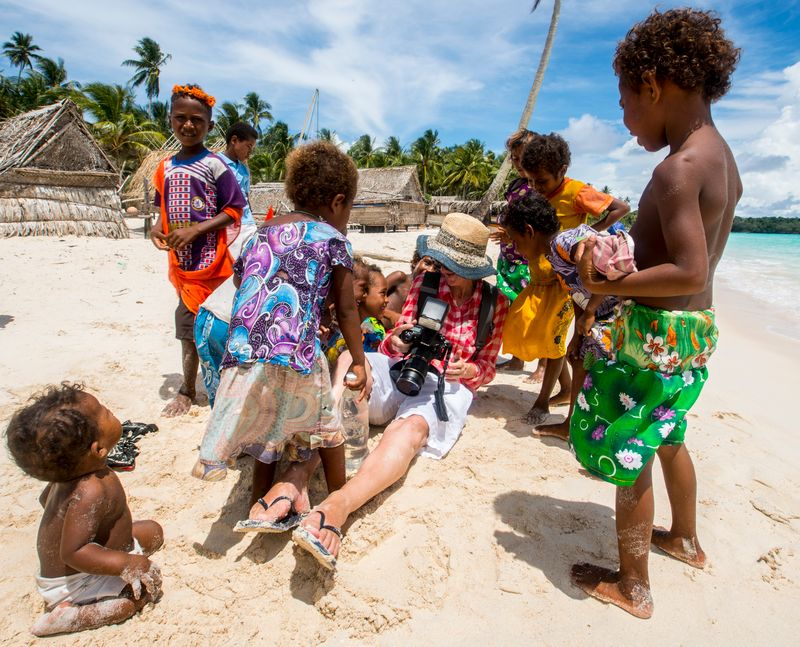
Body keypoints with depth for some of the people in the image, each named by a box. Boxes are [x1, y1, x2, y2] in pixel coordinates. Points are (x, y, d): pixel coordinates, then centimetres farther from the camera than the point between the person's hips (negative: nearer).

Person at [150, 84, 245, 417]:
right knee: (187, 326, 13)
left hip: (212, 260, -6)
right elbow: (165, 208, 20)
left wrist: (196, 230, -18)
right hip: (180, 260, 6)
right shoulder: (165, 168, 12)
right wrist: (157, 228, -1)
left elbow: (234, 210, -10)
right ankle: (187, 390, 26)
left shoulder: (214, 164, -7)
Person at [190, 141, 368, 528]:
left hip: (243, 351, 5)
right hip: (295, 352, -4)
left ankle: (259, 508, 34)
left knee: (264, 427, 23)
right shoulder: (331, 237, 6)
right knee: (326, 426, 18)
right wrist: (358, 362, 18)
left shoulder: (259, 234, 21)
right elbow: (346, 310, 7)